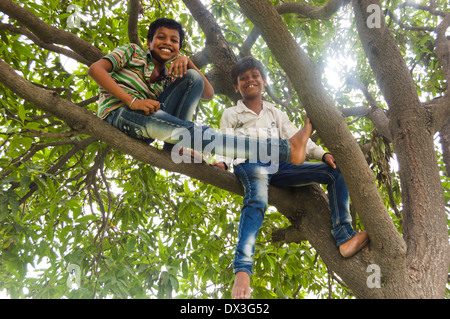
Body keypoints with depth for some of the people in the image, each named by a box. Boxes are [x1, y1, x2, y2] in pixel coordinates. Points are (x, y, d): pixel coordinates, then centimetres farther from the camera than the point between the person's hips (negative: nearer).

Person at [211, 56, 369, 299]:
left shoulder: (276, 114, 31)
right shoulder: (231, 115, 22)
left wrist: (322, 154, 0)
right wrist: (222, 162, -17)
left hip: (278, 166, 5)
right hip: (249, 165, -5)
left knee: (334, 172, -11)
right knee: (257, 197, -41)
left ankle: (344, 238, -20)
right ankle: (242, 271, -54)